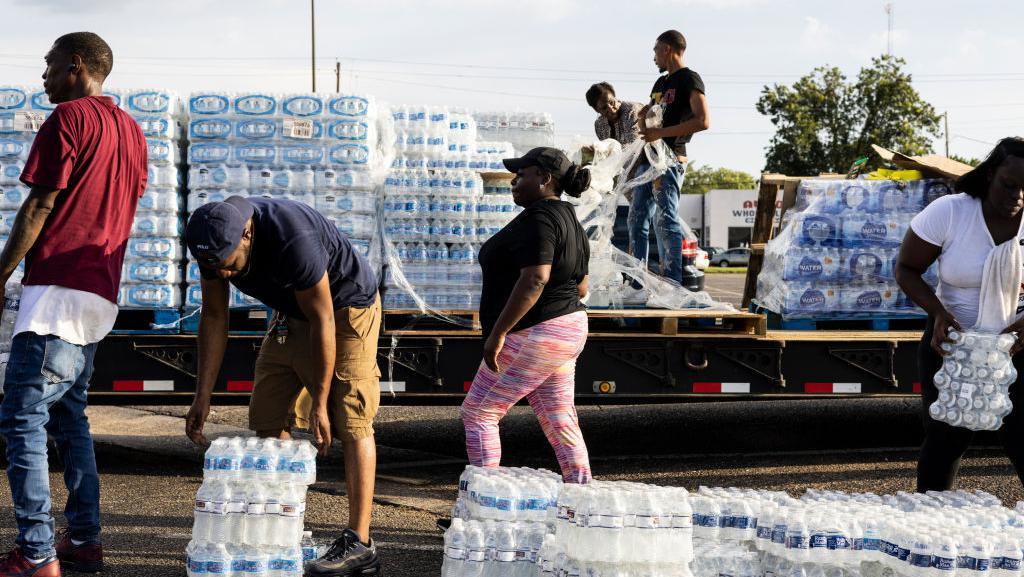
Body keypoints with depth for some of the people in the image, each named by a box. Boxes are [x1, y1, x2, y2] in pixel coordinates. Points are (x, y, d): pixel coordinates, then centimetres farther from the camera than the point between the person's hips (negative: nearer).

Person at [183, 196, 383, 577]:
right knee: (265, 415, 3)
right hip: (291, 313, 8)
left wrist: (319, 403, -24)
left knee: (350, 421, -14)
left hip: (346, 308, -7)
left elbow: (323, 322, -30)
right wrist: (202, 398, -8)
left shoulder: (293, 241, -38)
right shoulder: (215, 242, -17)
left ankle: (359, 543, -16)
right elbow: (214, 317, -6)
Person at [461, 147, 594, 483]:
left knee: (478, 412, 0)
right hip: (569, 330, 10)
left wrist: (497, 332, -26)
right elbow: (580, 287, 18)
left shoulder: (537, 218, -17)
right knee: (559, 422, 11)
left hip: (533, 337, -10)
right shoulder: (569, 221, 14)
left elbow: (535, 279, -27)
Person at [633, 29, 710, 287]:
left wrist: (661, 133, -17)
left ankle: (674, 280, -14)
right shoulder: (660, 83, 24)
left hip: (670, 158, -9)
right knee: (637, 219, 8)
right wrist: (643, 119, 10)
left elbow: (702, 121, -16)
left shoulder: (689, 79, -3)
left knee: (666, 219, -14)